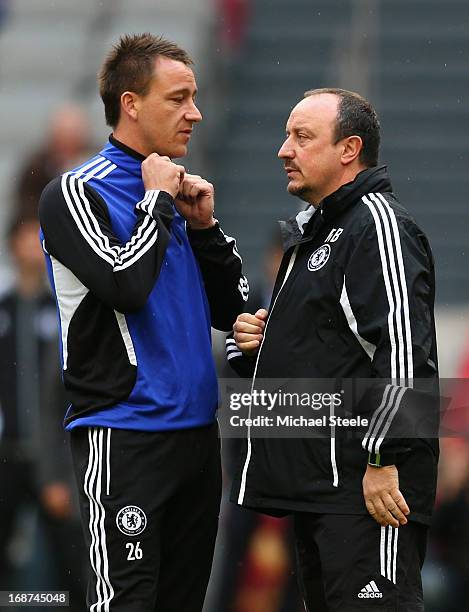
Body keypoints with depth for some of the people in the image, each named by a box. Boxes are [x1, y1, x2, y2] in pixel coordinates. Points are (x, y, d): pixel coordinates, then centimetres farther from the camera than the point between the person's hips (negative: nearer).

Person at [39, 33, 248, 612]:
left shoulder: (173, 191, 15)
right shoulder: (76, 192, -6)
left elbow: (230, 310, 16)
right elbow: (127, 283, -22)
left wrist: (204, 226, 3)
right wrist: (157, 200, -9)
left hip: (195, 429, 7)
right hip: (124, 437, -7)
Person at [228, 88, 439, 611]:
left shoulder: (377, 222, -10)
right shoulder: (307, 231, 21)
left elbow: (402, 348, -21)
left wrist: (382, 458, -24)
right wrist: (254, 342, 11)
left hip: (368, 487, -11)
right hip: (314, 481, 11)